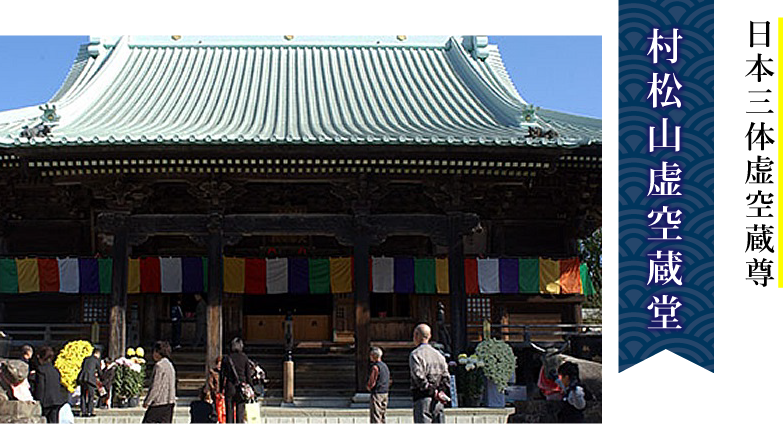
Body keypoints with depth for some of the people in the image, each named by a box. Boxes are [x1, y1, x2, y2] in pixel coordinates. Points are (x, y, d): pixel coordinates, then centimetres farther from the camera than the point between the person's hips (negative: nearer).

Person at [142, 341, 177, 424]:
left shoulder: (159, 366, -12)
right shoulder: (169, 365, 15)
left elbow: (156, 386, -16)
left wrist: (147, 401, -11)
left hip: (159, 402, -8)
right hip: (170, 402, 8)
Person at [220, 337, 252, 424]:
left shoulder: (226, 358, -1)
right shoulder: (244, 358, -2)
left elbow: (222, 375, 2)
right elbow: (248, 374, 1)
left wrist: (221, 389, 10)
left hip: (229, 387, 0)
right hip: (241, 387, 0)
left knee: (229, 411, 6)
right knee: (240, 411, 3)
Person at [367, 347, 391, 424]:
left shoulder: (375, 367, -15)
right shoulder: (385, 366, 13)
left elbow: (371, 382, -17)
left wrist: (369, 387, 4)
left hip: (377, 394, -9)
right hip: (385, 393, 9)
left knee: (375, 417, -6)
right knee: (383, 416, 13)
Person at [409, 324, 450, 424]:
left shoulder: (416, 354, -6)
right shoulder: (438, 354, 16)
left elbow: (419, 377, -17)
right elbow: (446, 377, 9)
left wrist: (433, 392, -12)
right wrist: (440, 391, 1)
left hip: (423, 400, -6)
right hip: (438, 402, 6)